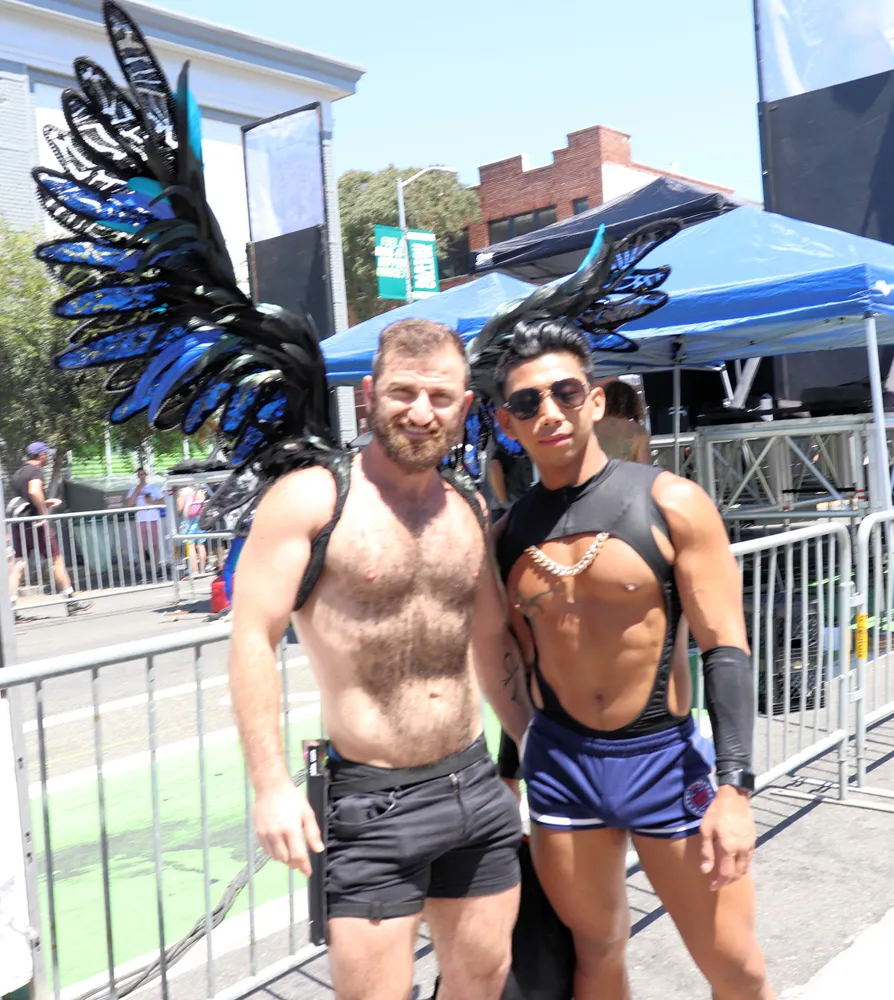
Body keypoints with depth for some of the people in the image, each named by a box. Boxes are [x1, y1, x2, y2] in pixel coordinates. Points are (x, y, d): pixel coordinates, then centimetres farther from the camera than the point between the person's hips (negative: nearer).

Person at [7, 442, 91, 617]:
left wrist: (46, 502, 22)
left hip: (18, 525, 8)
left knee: (17, 565, 5)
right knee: (56, 560, 3)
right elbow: (34, 491, -27)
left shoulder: (18, 474, 19)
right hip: (35, 523, -7)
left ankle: (10, 607, -3)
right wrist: (44, 512, -20)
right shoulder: (36, 471, -8)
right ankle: (71, 601, 8)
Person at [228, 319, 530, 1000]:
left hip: (477, 786, 6)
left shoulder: (471, 509, 8)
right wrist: (271, 784, -19)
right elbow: (252, 639, -13)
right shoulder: (312, 498, -10)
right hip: (372, 799, -6)